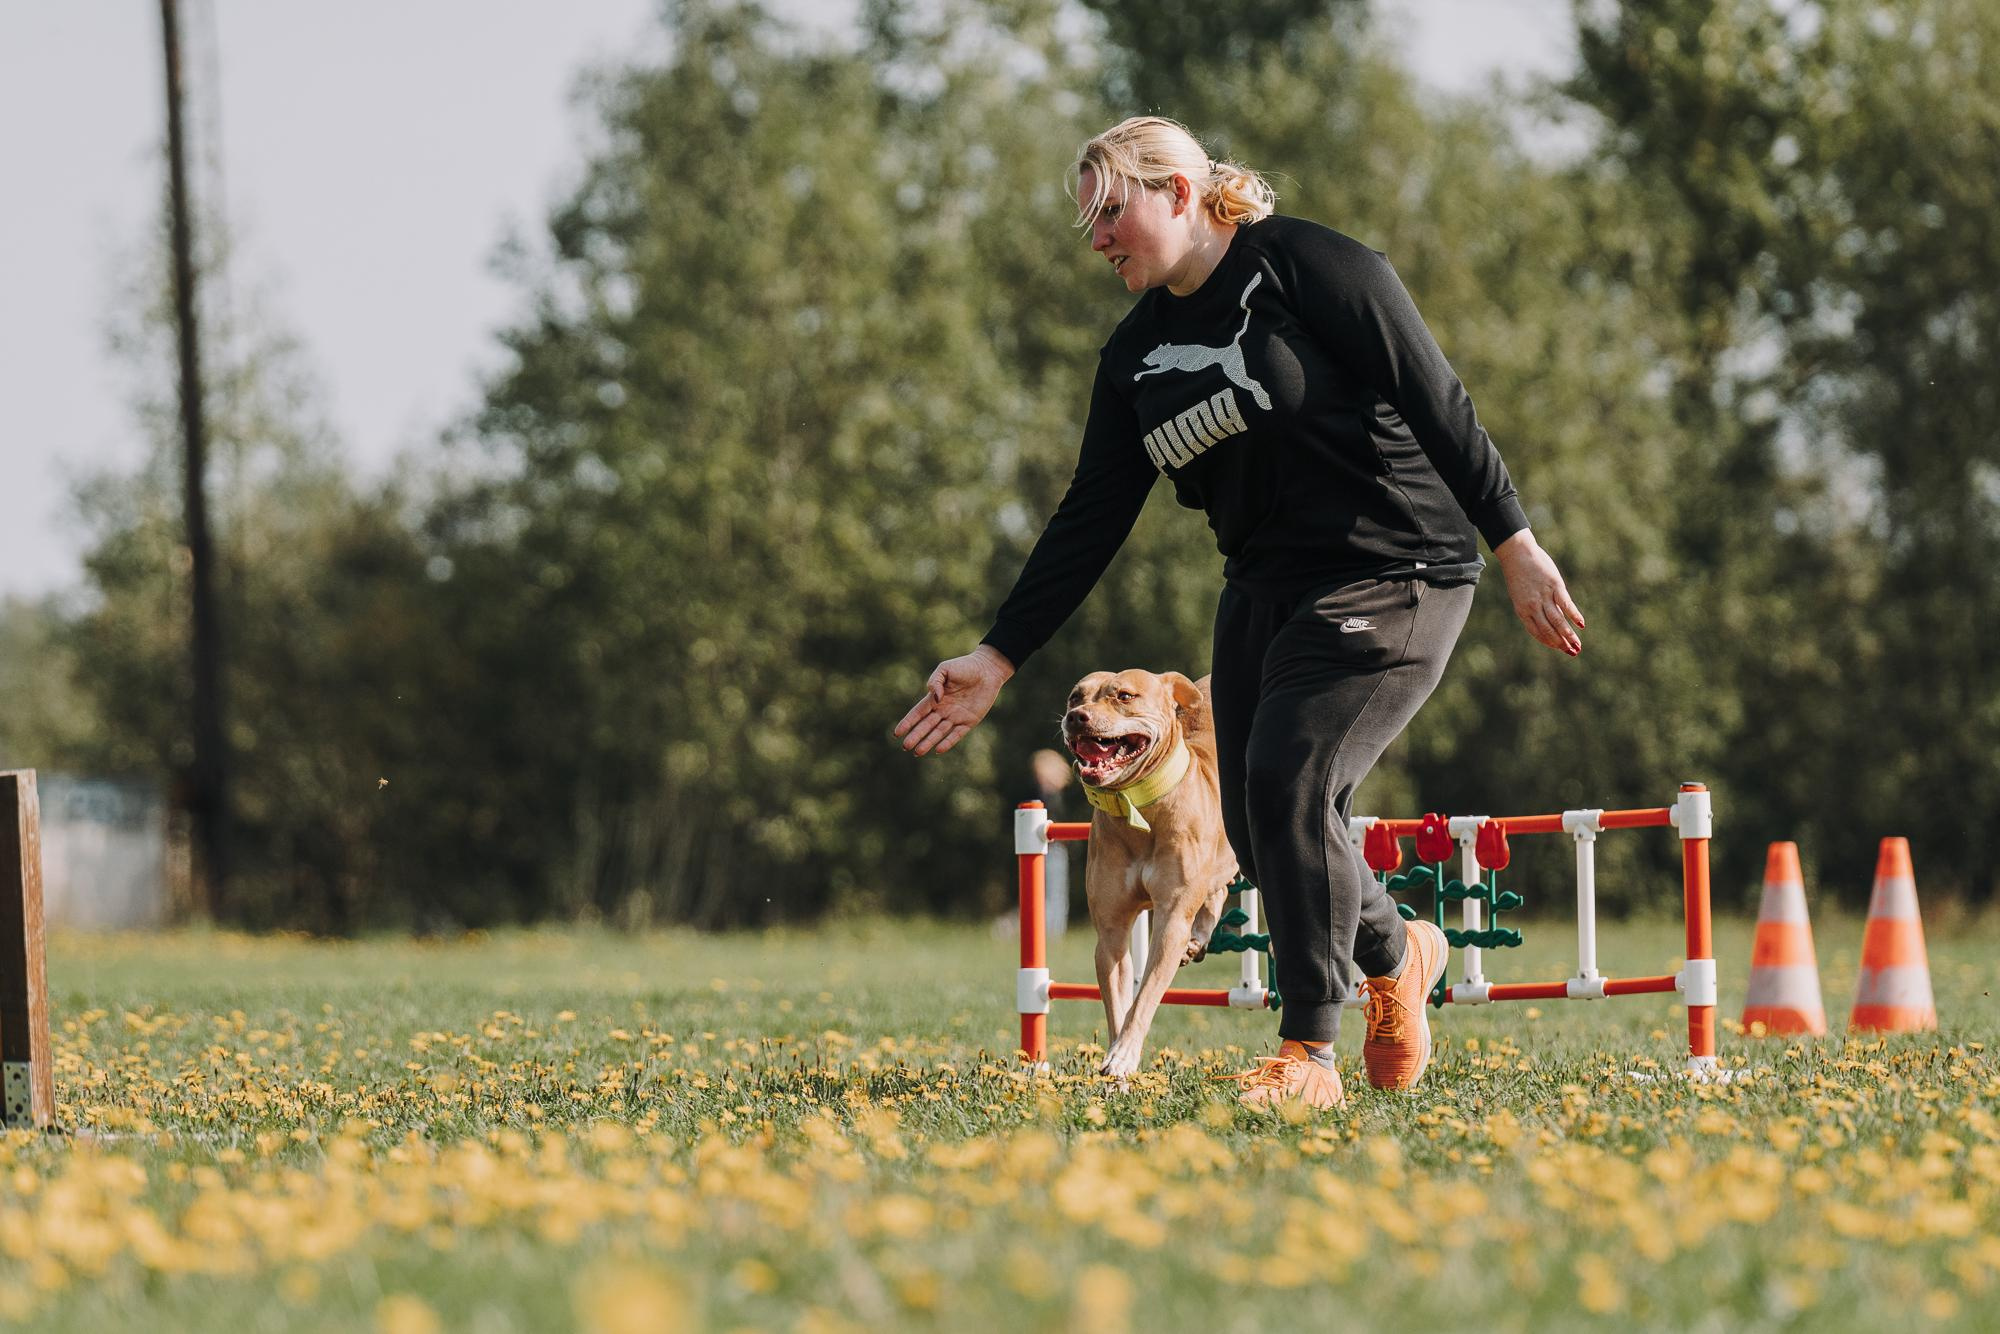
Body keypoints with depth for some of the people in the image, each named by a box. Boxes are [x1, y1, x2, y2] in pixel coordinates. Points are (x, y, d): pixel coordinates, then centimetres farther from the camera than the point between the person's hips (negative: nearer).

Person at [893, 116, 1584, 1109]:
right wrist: (996, 659, 4)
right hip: (1267, 592, 7)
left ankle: (1308, 1054, -13)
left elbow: (1436, 401, -12)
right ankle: (1395, 952, 30)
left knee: (1288, 777, -21)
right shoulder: (1136, 353, 9)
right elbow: (1091, 521, 10)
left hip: (1393, 574, -7)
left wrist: (1515, 544, -16)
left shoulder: (1305, 266, -11)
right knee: (1256, 827, 1)